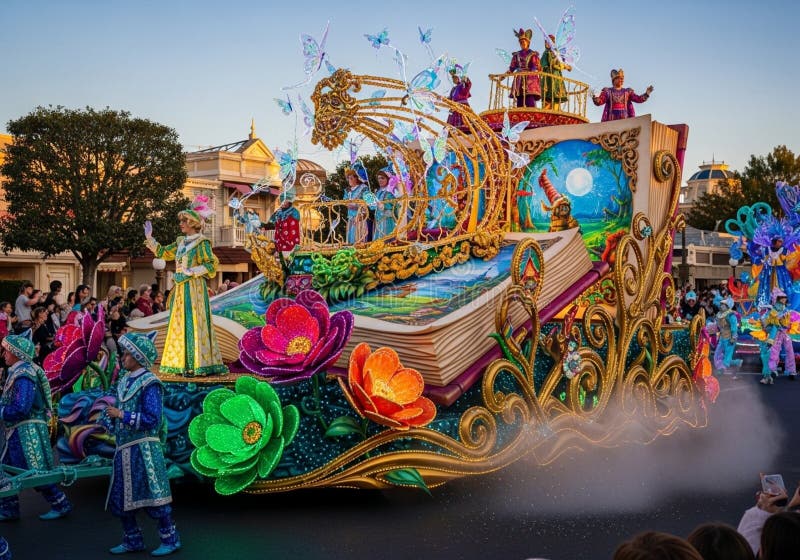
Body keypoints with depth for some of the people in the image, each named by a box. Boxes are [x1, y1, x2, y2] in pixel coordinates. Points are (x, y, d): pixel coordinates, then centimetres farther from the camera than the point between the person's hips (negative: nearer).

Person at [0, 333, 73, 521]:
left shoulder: (23, 375, -19)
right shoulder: (16, 372, 11)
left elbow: (21, 409, -25)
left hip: (27, 430, -10)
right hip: (17, 431, 10)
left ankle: (61, 505, 8)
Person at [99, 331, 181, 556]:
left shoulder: (149, 383, -13)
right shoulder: (124, 381, 12)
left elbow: (151, 419, -18)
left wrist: (122, 416, -17)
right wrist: (109, 420, -1)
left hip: (143, 449, -9)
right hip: (124, 448, 9)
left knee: (153, 496, -3)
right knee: (120, 499, 13)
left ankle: (170, 539, 8)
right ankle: (133, 541, 25)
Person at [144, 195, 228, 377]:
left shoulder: (201, 242, -6)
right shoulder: (181, 242, 16)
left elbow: (212, 265, -13)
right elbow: (161, 252, 23)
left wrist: (191, 271, -17)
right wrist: (149, 237, 16)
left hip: (194, 288, -8)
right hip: (180, 289, 8)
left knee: (193, 324, -9)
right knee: (180, 324, 6)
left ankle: (196, 365, -8)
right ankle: (183, 364, 9)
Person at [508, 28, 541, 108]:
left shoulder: (533, 54, 8)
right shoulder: (516, 55, 19)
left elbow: (536, 67, -3)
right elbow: (511, 68, 15)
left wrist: (532, 72, -24)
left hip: (530, 80, -4)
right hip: (519, 81, 4)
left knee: (530, 104, -16)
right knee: (519, 104, -3)